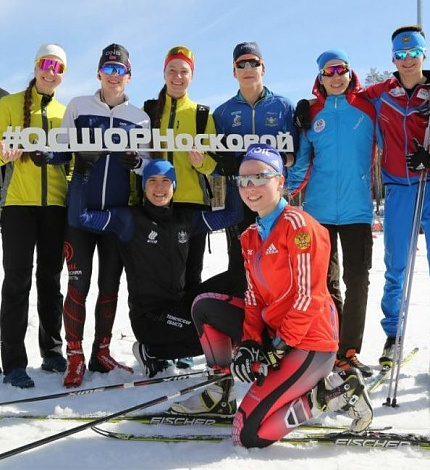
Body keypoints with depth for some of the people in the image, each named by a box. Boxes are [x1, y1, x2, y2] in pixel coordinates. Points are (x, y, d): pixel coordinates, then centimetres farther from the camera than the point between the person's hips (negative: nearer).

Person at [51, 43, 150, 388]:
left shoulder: (140, 118, 9)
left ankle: (102, 353, 20)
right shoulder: (79, 107, 5)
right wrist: (79, 155, -15)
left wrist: (137, 162, -11)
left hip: (119, 212, 2)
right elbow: (59, 151, 8)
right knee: (78, 283, -6)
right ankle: (75, 357, 4)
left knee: (111, 284, 8)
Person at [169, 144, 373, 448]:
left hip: (310, 342, -8)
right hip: (271, 330, 8)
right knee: (204, 306, 7)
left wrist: (279, 346, -18)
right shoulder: (250, 237, 11)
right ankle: (223, 393, 13)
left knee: (249, 434, -16)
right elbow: (255, 296, 8)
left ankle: (339, 390, -2)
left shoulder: (297, 224, -14)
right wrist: (249, 343, -8)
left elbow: (309, 296, -18)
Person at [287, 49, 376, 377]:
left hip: (357, 208, -1)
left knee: (357, 280, -2)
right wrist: (284, 192, 0)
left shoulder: (368, 107, 4)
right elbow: (301, 159, 9)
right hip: (319, 209, 1)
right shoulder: (311, 114, 7)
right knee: (325, 281, 6)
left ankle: (348, 351, 6)